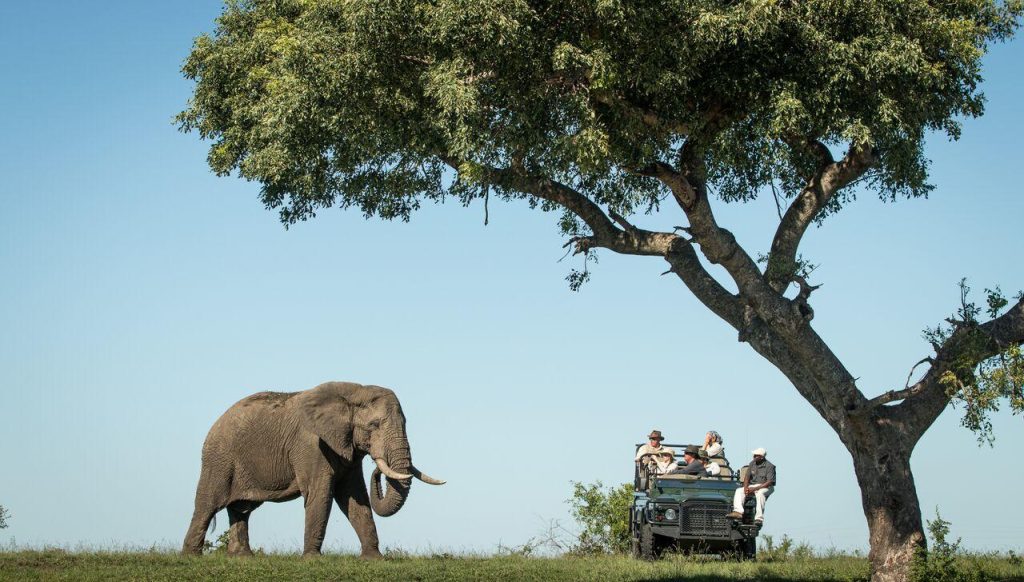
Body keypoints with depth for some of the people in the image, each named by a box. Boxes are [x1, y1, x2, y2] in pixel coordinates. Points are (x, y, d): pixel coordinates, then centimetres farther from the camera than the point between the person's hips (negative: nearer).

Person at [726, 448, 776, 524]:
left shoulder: (769, 466, -9)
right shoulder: (752, 463, 8)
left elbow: (770, 482, -17)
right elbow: (747, 477, 8)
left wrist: (755, 489, -23)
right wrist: (745, 488, -12)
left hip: (765, 487, -6)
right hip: (752, 486, 6)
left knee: (760, 493, -39)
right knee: (739, 491, -19)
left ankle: (759, 518, -43)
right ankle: (738, 512, -38)